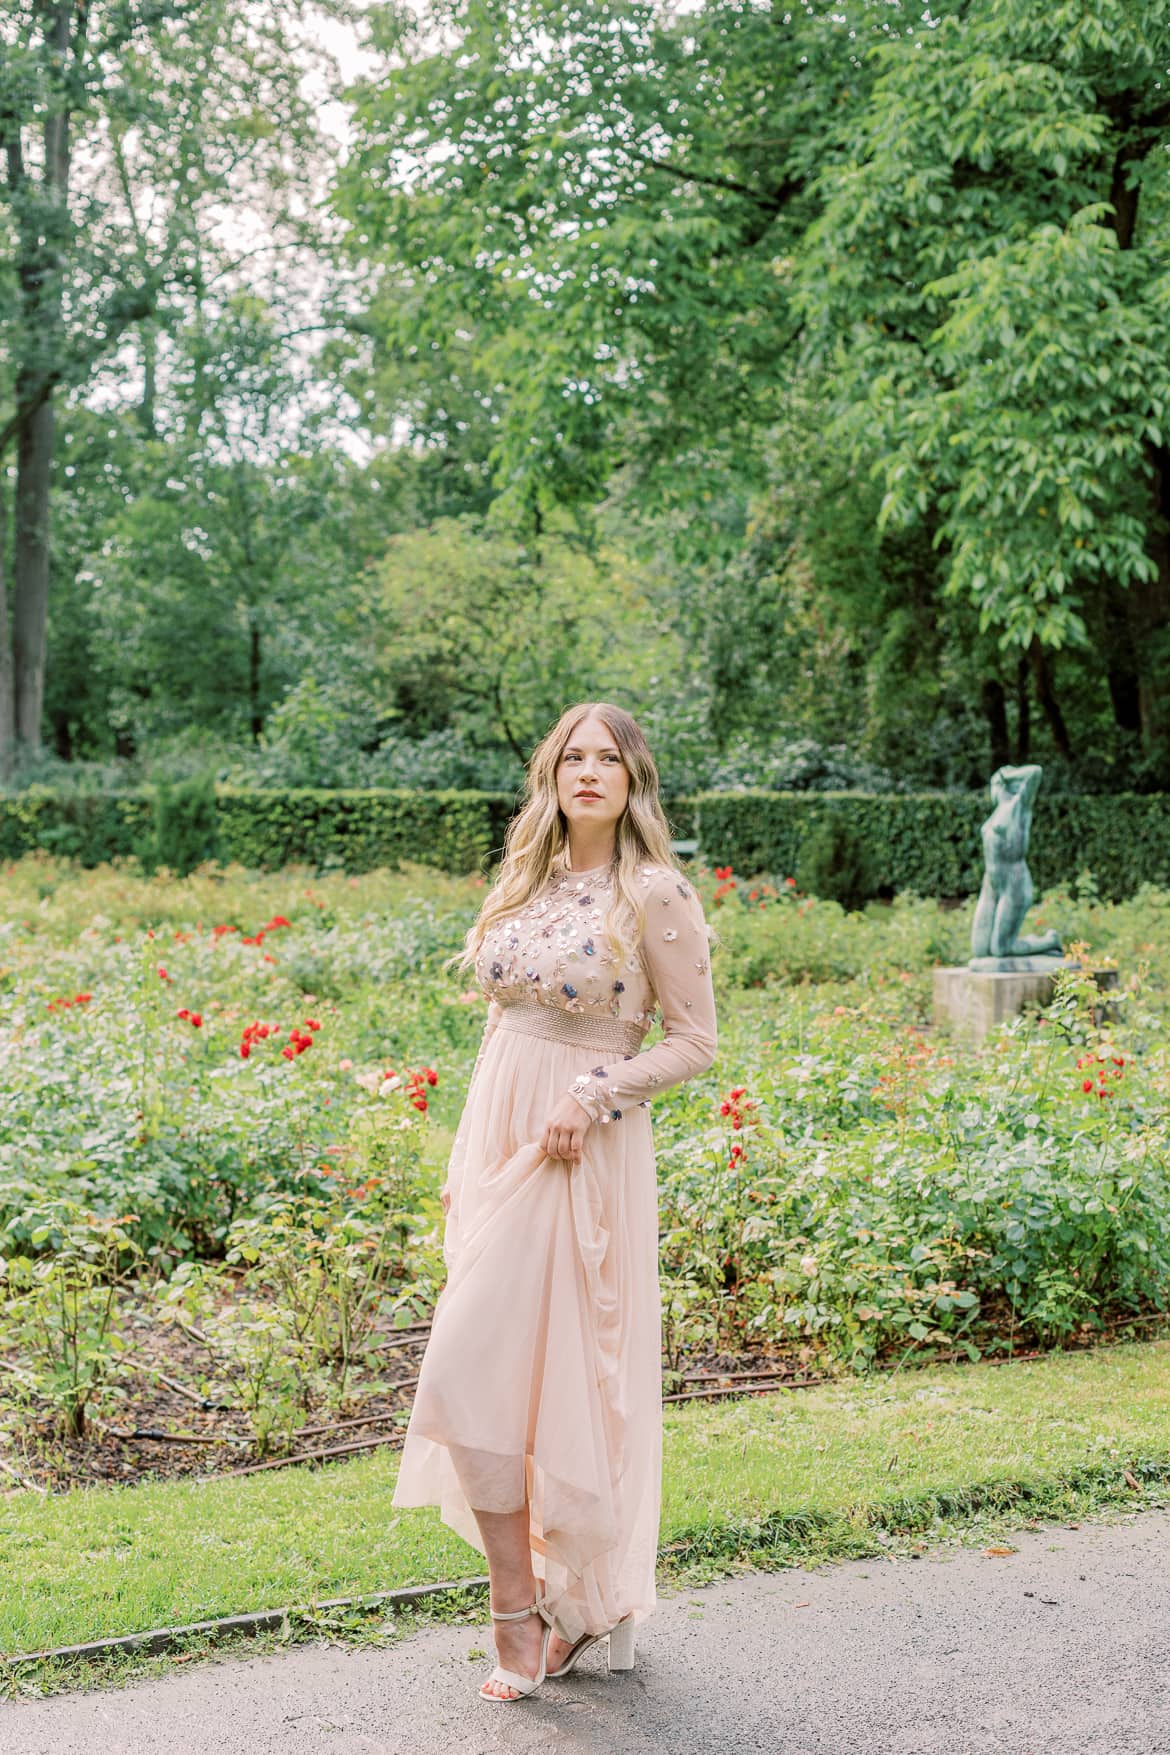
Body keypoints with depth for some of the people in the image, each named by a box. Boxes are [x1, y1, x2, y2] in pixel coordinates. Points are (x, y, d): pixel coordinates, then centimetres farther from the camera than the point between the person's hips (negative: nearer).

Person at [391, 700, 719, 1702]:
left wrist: (592, 1095, -18)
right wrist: (466, 1158, 15)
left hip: (582, 1157, -7)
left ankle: (553, 1602, 8)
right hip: (497, 1140, 7)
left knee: (471, 1369, -9)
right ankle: (544, 1610, 20)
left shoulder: (653, 894, -7)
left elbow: (694, 1042, -6)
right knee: (497, 1378, 7)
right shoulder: (528, 881, 12)